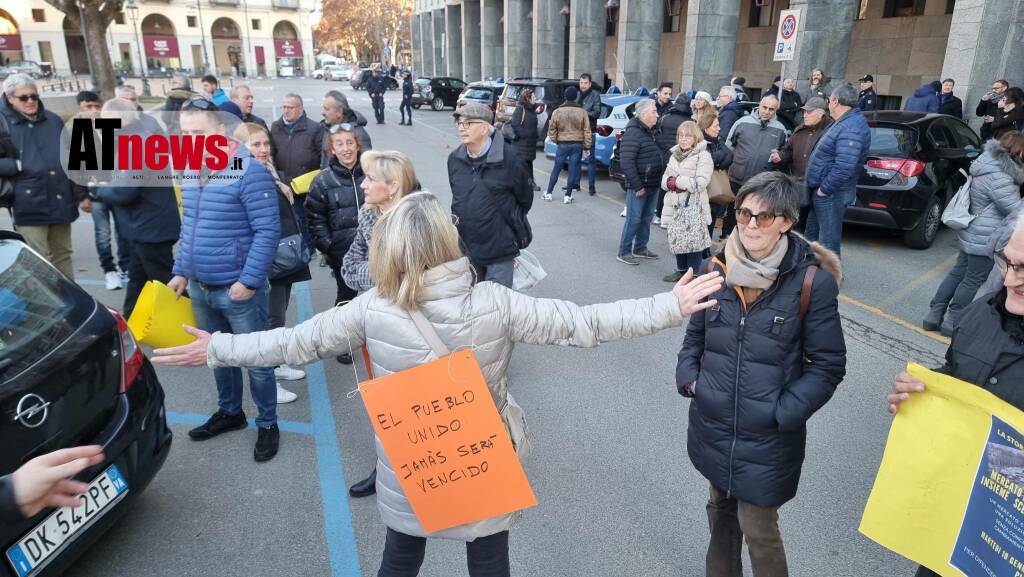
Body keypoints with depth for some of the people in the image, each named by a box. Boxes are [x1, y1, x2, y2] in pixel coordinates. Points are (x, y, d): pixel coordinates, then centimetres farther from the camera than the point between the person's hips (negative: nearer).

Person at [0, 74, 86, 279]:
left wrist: (81, 194, 10)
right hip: (29, 205, -4)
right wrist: (20, 166, -16)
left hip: (60, 202, 5)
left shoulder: (53, 120, 11)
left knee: (62, 256, 15)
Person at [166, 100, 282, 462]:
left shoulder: (249, 171, -17)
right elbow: (188, 227, 17)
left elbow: (268, 230, -19)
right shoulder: (189, 171, 7)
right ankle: (230, 412, 41)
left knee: (256, 360, 6)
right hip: (200, 288, 7)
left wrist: (249, 281, -21)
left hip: (239, 290, -7)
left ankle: (267, 425, 24)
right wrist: (181, 272, 13)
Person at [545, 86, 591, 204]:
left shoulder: (557, 111, -4)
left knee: (556, 169, 10)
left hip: (563, 144, 0)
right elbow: (587, 131, -2)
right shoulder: (582, 112, -4)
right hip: (577, 144, 0)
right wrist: (587, 147, 5)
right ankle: (568, 196, 5)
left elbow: (552, 130, 1)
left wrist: (555, 140, 18)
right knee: (573, 170, 4)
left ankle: (548, 193, 15)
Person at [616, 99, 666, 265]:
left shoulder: (651, 132, 15)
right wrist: (637, 185, -22)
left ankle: (640, 248, 28)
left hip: (653, 185, 9)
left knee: (647, 218, 15)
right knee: (634, 219, -4)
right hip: (639, 186, -9)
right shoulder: (633, 133, -15)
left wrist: (660, 180, 12)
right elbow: (626, 161, -22)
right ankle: (623, 252, 4)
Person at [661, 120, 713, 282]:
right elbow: (665, 179, 14)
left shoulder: (703, 156, -6)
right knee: (677, 239, 11)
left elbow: (700, 183, -17)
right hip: (676, 205, 7)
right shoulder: (674, 155, 15)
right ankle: (681, 270, 25)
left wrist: (676, 181, -13)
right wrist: (670, 183, -10)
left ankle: (692, 274, 3)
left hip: (694, 205, -6)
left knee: (693, 239, -7)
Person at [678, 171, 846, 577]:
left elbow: (827, 365, -8)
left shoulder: (812, 282, -14)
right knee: (720, 509, 23)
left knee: (758, 529, 6)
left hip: (767, 437, -4)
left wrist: (782, 413, -15)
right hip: (713, 425, 5)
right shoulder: (716, 268, -2)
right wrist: (688, 379, -2)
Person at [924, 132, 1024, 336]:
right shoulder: (998, 178, -23)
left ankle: (934, 315, 19)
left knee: (958, 273, 15)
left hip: (971, 233, 10)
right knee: (973, 281, 2)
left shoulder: (991, 164, 7)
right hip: (985, 239, -10)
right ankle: (952, 323, 11)